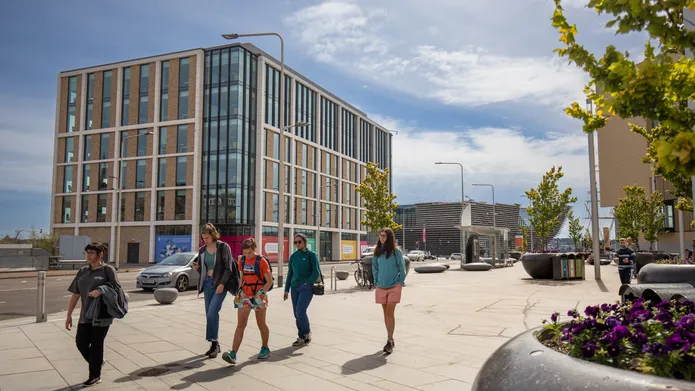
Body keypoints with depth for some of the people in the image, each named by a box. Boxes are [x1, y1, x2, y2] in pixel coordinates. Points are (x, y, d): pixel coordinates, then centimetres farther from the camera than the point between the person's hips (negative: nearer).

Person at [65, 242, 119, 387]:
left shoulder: (108, 270, -6)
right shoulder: (83, 272, 11)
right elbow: (75, 295, 13)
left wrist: (101, 291, -28)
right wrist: (69, 315, 12)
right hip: (85, 316, 6)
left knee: (96, 345, 3)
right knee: (80, 342, 5)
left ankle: (95, 376, 20)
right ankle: (97, 363, 32)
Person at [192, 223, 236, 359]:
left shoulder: (223, 247, -6)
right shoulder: (202, 250, 10)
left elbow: (228, 268, -9)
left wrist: (222, 284, -18)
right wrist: (197, 267, -5)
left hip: (220, 283, -6)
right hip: (207, 283, 6)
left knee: (212, 313, -16)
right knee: (209, 314, 7)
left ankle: (215, 342, -5)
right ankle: (214, 344, 16)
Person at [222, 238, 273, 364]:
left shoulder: (262, 261, -9)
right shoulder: (242, 260, 5)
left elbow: (269, 281, -8)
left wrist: (259, 295, -16)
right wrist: (240, 290, 5)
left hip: (258, 296, -3)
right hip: (244, 296, 4)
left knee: (261, 324, 11)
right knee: (240, 324, -6)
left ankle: (265, 348, 31)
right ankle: (233, 354, -13)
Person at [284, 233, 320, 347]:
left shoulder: (311, 255, -3)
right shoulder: (293, 256, 11)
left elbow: (316, 272, -6)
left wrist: (307, 283, -16)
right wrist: (287, 289, 15)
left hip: (306, 288, -5)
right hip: (295, 287, 6)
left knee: (300, 311, -15)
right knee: (297, 314, 6)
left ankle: (307, 333, 6)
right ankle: (301, 337, 17)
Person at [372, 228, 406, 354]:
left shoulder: (396, 251, -7)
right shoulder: (377, 251, 5)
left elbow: (402, 268, -1)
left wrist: (400, 283, -2)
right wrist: (376, 282, 8)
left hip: (394, 287, -4)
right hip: (381, 287, 5)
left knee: (390, 313, -11)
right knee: (386, 313, 10)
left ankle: (389, 341, -9)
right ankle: (391, 339, 22)